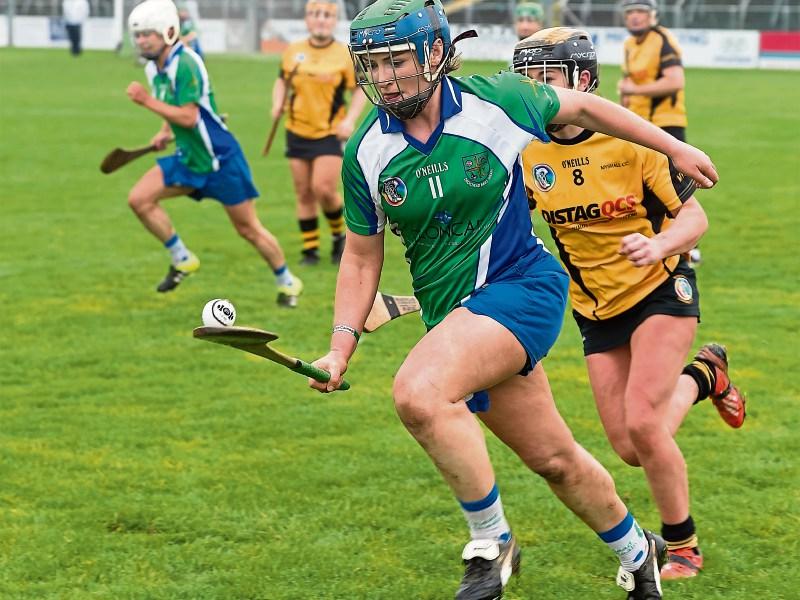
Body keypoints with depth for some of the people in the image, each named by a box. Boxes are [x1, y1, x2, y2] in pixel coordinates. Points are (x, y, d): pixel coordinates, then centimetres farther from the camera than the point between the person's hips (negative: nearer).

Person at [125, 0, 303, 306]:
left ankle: (288, 283, 23)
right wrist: (166, 132, 9)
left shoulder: (184, 64, -24)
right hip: (188, 157, 8)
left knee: (248, 229, 2)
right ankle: (183, 260, 6)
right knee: (139, 199, -7)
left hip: (220, 158, -8)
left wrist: (147, 101, -26)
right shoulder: (153, 68, 4)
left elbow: (188, 117, -29)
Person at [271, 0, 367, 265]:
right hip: (298, 132, 3)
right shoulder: (293, 52, 3)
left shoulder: (345, 55, -5)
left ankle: (339, 234, 11)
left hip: (331, 134, -3)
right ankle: (310, 249, 16)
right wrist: (278, 104, -1)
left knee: (323, 189, -15)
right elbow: (282, 81, 18)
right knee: (304, 194, 5)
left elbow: (360, 90, 1)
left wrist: (350, 120, -12)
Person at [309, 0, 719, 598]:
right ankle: (637, 552, 41)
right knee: (555, 460, 14)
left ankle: (492, 542, -11)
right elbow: (361, 258, 6)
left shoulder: (496, 101, -13)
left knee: (419, 392, -30)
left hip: (522, 286, -5)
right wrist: (342, 345, -6)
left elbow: (583, 106, 6)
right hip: (455, 316, 5)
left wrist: (676, 148, 15)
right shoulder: (365, 152, -5)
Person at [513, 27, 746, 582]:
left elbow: (694, 217, -14)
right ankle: (703, 375, 34)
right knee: (630, 449, 2)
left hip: (660, 291, -5)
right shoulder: (529, 154, -7)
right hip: (596, 310, 5)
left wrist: (658, 246, -34)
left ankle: (683, 546, 3)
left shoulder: (631, 140, -18)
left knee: (642, 423, -20)